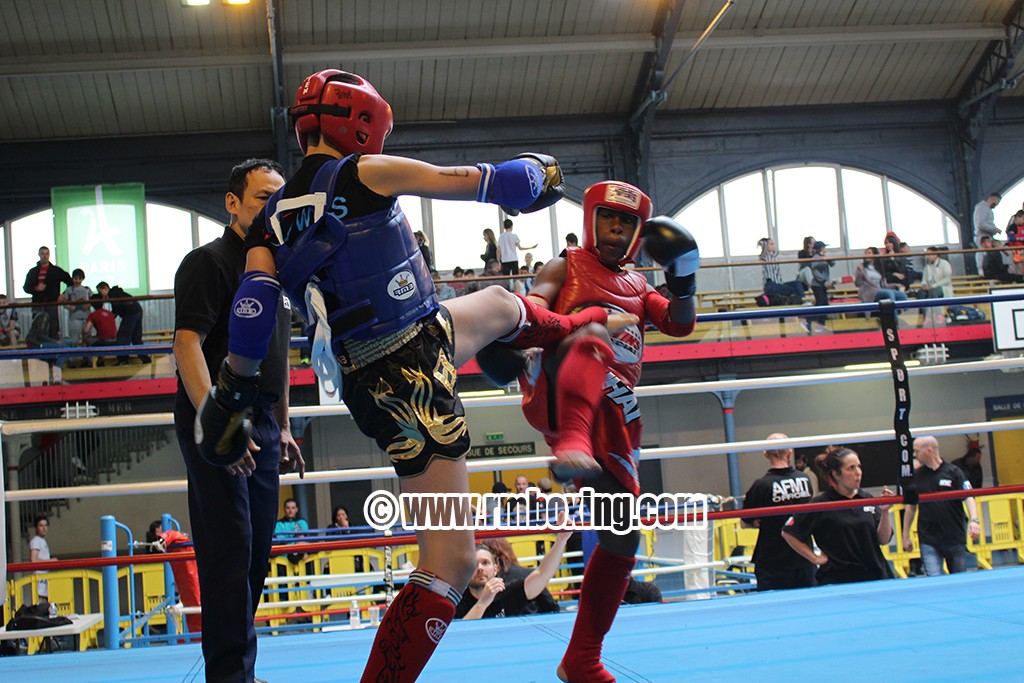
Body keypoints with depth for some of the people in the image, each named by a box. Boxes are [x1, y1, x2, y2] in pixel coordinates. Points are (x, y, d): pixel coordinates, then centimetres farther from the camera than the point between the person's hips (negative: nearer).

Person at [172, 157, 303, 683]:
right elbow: (187, 345, -16)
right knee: (229, 550, -8)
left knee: (255, 551, 11)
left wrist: (282, 427, 22)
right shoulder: (210, 261, -7)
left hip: (260, 426, 8)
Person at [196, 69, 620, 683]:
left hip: (364, 378, 9)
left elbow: (253, 308, -7)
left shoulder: (272, 221, 4)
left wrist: (231, 395, 2)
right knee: (451, 562, -5)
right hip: (415, 372, -9)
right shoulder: (367, 174, -13)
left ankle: (570, 325, 69)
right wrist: (540, 173, 14)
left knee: (499, 303, 36)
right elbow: (476, 183, -6)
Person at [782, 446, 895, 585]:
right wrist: (815, 558, -1)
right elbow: (788, 533, -2)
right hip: (836, 579, -4)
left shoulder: (868, 500, 6)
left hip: (874, 576, 4)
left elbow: (883, 539, 4)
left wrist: (885, 511, -9)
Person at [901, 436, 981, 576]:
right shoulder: (916, 475, 6)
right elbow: (911, 506, 13)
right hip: (928, 540, 1)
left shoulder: (953, 472, -2)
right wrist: (905, 535, 13)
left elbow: (968, 498, -7)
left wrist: (974, 520, -24)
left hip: (955, 538, -1)